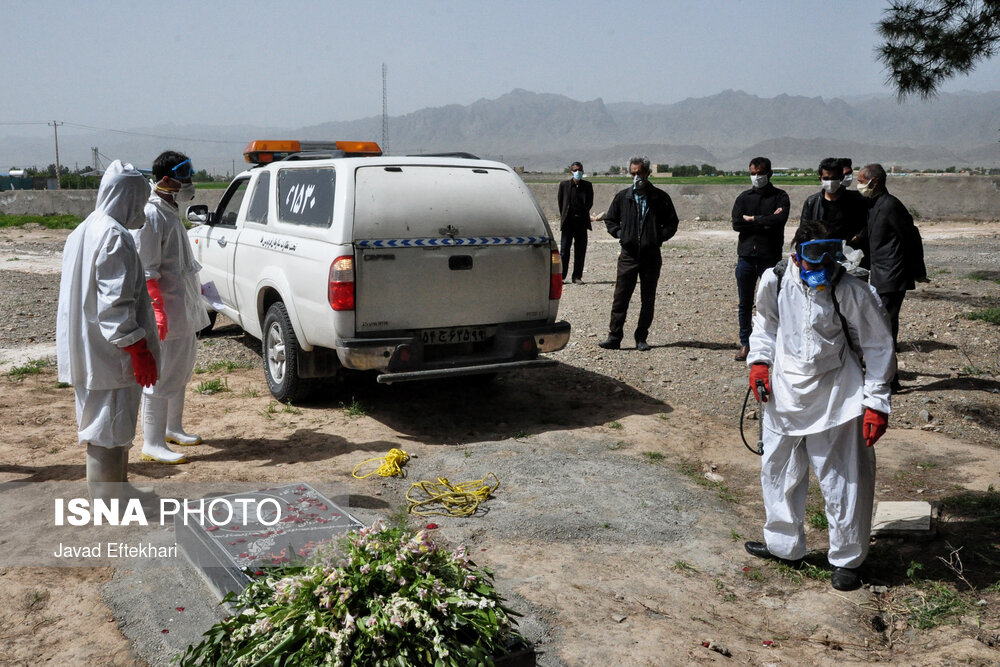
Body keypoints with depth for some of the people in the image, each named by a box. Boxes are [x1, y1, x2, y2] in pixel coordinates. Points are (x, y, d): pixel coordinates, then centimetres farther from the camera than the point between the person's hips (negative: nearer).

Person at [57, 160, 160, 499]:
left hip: (85, 353, 10)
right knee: (109, 435, -2)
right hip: (109, 356, -10)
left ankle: (117, 488, 36)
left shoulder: (82, 232, 12)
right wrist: (140, 353, -20)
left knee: (106, 431, 21)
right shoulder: (115, 238, -18)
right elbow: (116, 305, -23)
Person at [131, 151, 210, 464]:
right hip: (168, 315, -10)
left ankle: (172, 428, 33)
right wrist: (158, 312, -25)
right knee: (162, 378, -5)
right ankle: (153, 444, 3)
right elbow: (146, 272, -21)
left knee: (181, 372, 19)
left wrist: (195, 290, 26)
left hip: (185, 311, 10)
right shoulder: (150, 215, -16)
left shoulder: (170, 212, 14)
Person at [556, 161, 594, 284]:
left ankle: (577, 276, 11)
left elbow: (590, 202, 12)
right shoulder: (564, 184, 2)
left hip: (582, 222, 2)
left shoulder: (587, 185, 6)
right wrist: (563, 216, 7)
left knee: (581, 250, 3)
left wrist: (583, 213, 4)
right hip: (568, 222, -2)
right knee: (564, 249, -2)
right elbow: (560, 201, 8)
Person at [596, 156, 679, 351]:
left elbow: (672, 223, 10)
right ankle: (614, 337, 0)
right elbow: (610, 219, 18)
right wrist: (620, 234, 3)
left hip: (651, 255, 0)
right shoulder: (622, 197, 7)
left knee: (648, 300, 5)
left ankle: (641, 338, 14)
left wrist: (659, 237, -5)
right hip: (628, 254, 0)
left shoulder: (660, 198, 3)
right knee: (620, 297, -3)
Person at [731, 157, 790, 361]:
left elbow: (780, 219, -15)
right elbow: (736, 223, -3)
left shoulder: (780, 196, 4)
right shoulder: (744, 197, 12)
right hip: (746, 255, 3)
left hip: (770, 256, -3)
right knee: (745, 303, 6)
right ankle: (745, 344, 14)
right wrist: (766, 222, -8)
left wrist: (753, 219, -6)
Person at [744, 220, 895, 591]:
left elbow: (878, 348, -8)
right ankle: (783, 545, 38)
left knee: (843, 481, 3)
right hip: (784, 393, 4)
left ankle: (847, 560, 25)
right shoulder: (776, 282, -8)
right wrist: (759, 360, 1)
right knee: (778, 471, 17)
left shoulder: (852, 293, -17)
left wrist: (877, 403, -10)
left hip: (835, 398, -4)